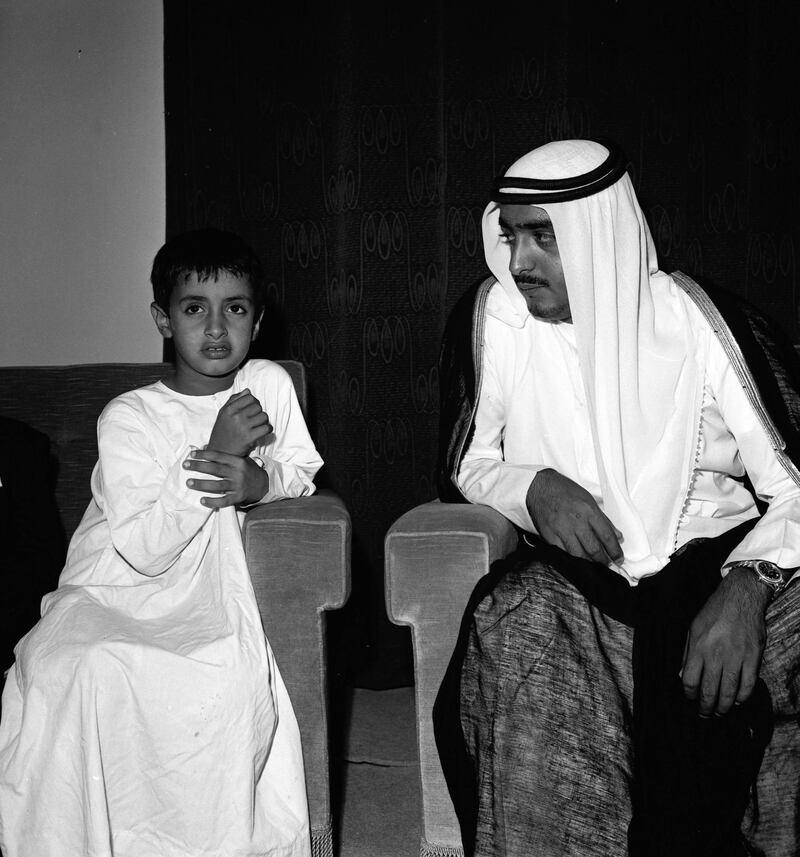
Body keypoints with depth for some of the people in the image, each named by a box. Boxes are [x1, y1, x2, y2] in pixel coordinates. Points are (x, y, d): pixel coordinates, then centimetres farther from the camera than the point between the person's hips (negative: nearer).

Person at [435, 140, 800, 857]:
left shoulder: (702, 322, -5)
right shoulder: (492, 318, 1)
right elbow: (466, 466, 11)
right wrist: (533, 487, -12)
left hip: (716, 553, -1)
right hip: (570, 576, 1)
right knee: (517, 623, -31)